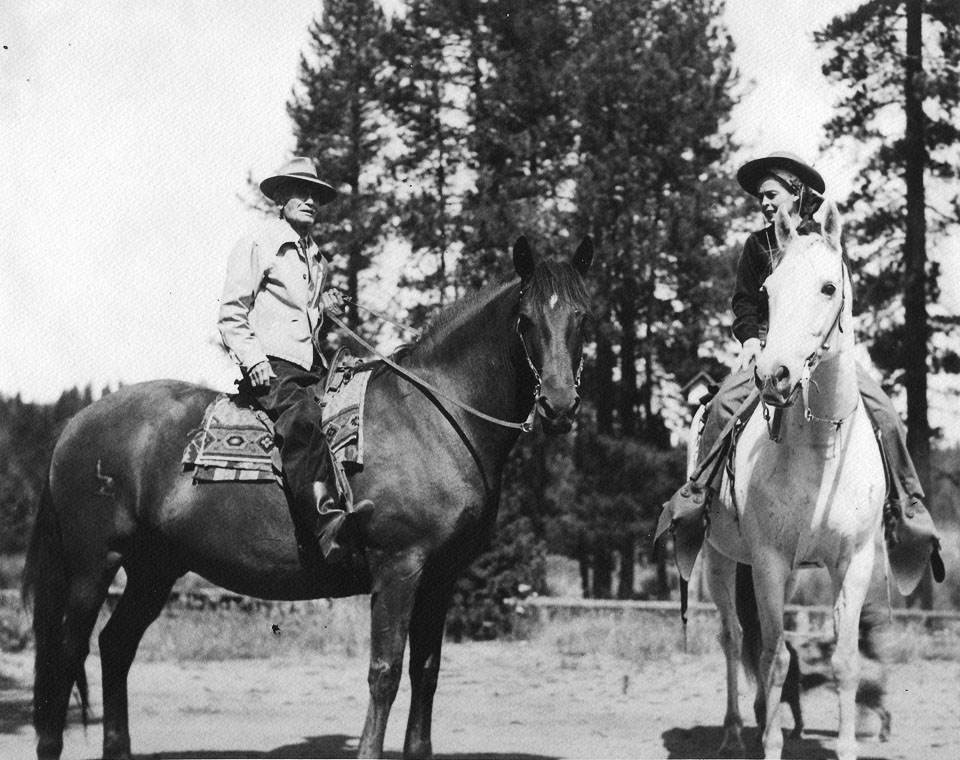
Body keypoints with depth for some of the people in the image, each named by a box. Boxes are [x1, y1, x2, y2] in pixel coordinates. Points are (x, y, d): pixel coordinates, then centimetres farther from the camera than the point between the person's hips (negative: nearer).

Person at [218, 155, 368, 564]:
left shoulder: (316, 257, 23)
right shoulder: (258, 244, 2)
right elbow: (231, 314, -3)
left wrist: (324, 306, 17)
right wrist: (253, 360, -15)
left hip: (310, 367, 9)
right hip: (270, 365, -9)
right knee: (302, 417, -35)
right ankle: (325, 518, -51)